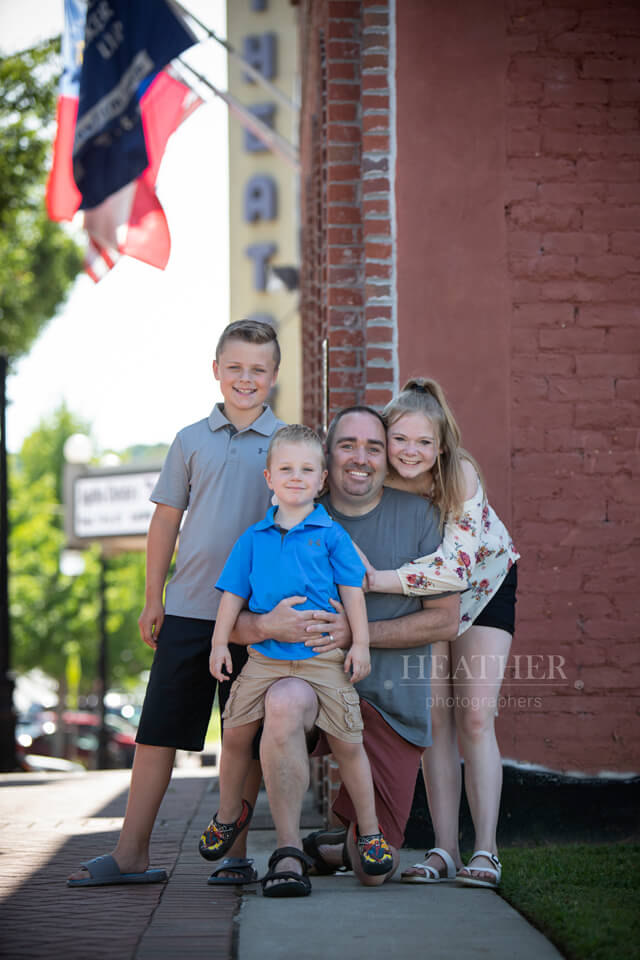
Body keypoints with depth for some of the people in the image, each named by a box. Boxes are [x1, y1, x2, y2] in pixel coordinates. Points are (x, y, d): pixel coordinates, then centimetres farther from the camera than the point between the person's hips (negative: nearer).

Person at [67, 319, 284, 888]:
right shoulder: (192, 441, 7)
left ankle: (234, 852, 13)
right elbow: (166, 521, 11)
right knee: (158, 732, 0)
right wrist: (153, 600, 8)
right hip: (189, 608, 1)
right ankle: (132, 855, 5)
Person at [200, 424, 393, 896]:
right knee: (236, 733, 0)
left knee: (347, 742, -3)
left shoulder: (331, 534, 3)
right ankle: (230, 813, 25)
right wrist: (221, 642, 6)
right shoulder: (254, 538, 10)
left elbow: (352, 591, 4)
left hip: (323, 657, -2)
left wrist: (360, 643, -2)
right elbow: (234, 593, 13)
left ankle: (370, 832, 9)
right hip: (266, 656, 2)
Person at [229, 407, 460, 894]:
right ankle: (290, 851, -22)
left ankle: (345, 833, 36)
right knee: (285, 701, -39)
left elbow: (446, 619, -4)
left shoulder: (416, 514, 1)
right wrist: (267, 625, -25)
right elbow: (232, 622, 0)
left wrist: (356, 633, -16)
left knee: (374, 871, -3)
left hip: (392, 699, 0)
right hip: (313, 679, 0)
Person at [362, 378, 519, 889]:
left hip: (485, 584, -3)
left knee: (475, 717, -12)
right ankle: (445, 850, -3)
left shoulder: (461, 475, -32)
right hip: (421, 595, 3)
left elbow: (458, 563, -41)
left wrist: (377, 579, -46)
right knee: (435, 718, -5)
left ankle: (486, 851, -11)